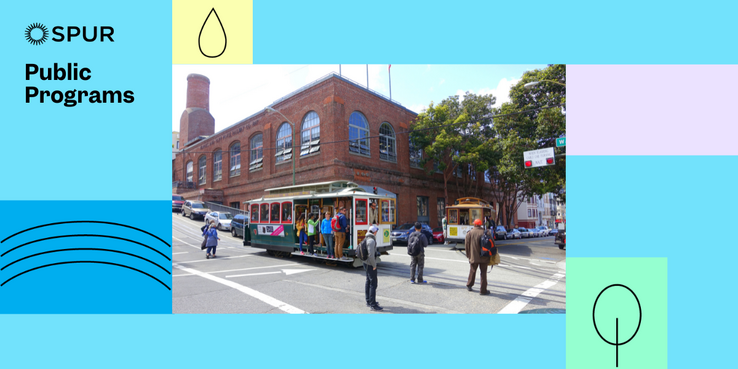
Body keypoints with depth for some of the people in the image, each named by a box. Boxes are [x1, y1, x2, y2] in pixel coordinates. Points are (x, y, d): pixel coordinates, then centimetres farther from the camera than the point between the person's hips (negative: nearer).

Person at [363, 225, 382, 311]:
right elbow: (371, 255, -27)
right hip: (370, 265, -10)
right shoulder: (371, 240, -21)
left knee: (368, 282, 18)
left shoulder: (367, 239, 9)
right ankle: (373, 305, -2)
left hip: (366, 263, 10)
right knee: (373, 284, -6)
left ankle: (368, 301, 30)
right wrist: (374, 265, -16)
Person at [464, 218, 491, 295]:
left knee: (472, 271, 18)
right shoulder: (486, 232, -4)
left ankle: (469, 285, 32)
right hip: (484, 257, -1)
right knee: (483, 273, 5)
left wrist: (468, 255, 10)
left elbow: (466, 245, -1)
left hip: (473, 257, 1)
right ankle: (483, 290, 7)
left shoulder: (469, 233, -4)